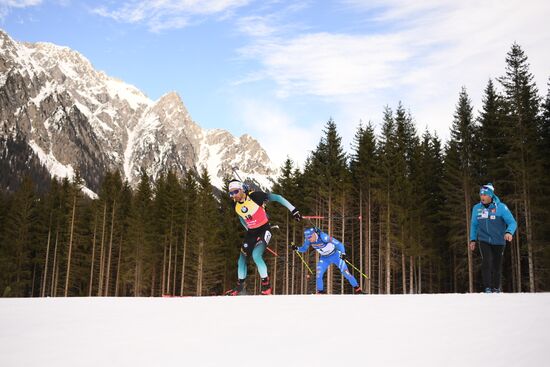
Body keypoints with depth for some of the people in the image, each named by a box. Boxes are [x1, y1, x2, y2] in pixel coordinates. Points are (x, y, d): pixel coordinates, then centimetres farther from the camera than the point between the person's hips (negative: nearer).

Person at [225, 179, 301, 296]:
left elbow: (276, 198, -15)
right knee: (242, 257, 8)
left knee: (256, 255, -23)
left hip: (264, 230, -6)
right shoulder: (236, 206, -3)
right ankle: (240, 286, 26)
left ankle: (266, 284, -9)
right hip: (251, 232, 6)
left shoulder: (255, 196, -21)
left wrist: (293, 209, -16)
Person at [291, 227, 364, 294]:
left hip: (335, 255, -5)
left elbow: (338, 243, -33)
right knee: (318, 275, -8)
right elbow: (304, 249, 0)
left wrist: (343, 253, -46)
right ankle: (320, 292, 10)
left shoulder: (323, 237, -35)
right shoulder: (308, 240, -17)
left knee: (345, 272, -7)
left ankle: (357, 289, 8)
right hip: (324, 258, 5)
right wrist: (297, 248, -20)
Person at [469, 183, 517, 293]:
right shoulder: (476, 208, -2)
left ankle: (496, 288, 27)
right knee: (487, 262, -18)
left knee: (497, 265, 8)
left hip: (498, 242, -1)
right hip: (484, 240, 1)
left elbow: (512, 222, -16)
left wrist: (509, 232, -35)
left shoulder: (501, 207, -12)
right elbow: (474, 225, 11)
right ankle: (487, 288, -13)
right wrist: (473, 240, 6)